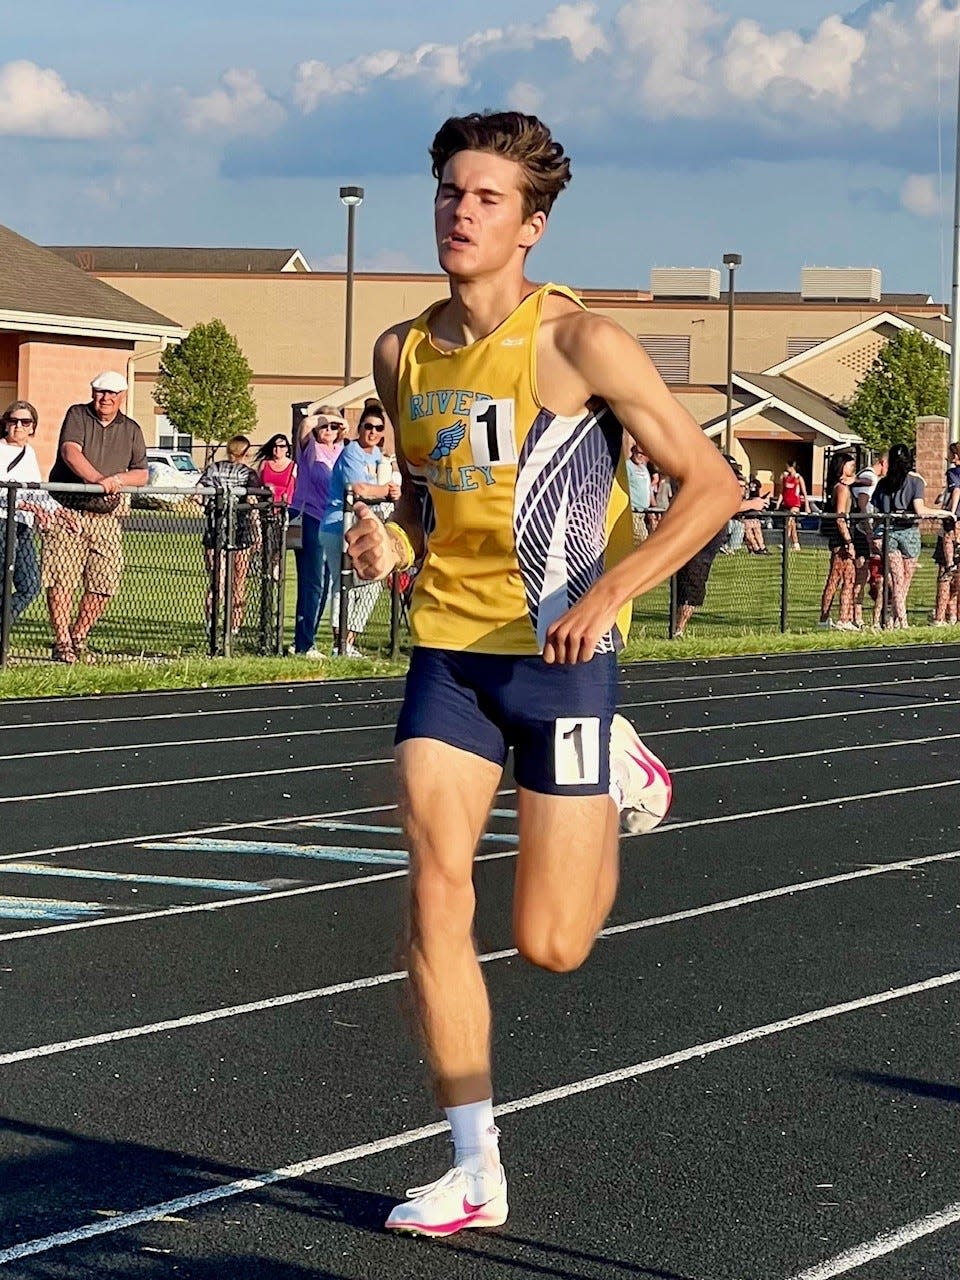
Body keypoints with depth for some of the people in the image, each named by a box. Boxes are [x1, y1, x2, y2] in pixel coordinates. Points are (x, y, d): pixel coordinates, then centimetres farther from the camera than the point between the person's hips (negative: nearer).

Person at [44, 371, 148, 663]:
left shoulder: (131, 430, 14)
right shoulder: (77, 415, 2)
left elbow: (142, 475, 12)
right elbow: (70, 452, -15)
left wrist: (118, 479, -10)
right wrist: (99, 480, -28)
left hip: (106, 516, 4)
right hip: (66, 511, -4)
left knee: (105, 583, 0)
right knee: (61, 578, -10)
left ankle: (78, 638, 16)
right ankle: (62, 643, -4)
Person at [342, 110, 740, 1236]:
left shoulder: (578, 343, -11)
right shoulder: (403, 354, 6)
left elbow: (710, 485, -10)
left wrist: (608, 594, -21)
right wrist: (389, 543, -1)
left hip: (561, 651, -4)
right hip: (448, 646, 4)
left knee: (549, 944, -2)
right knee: (435, 893, -10)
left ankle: (622, 779, 30)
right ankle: (475, 1168, 1)